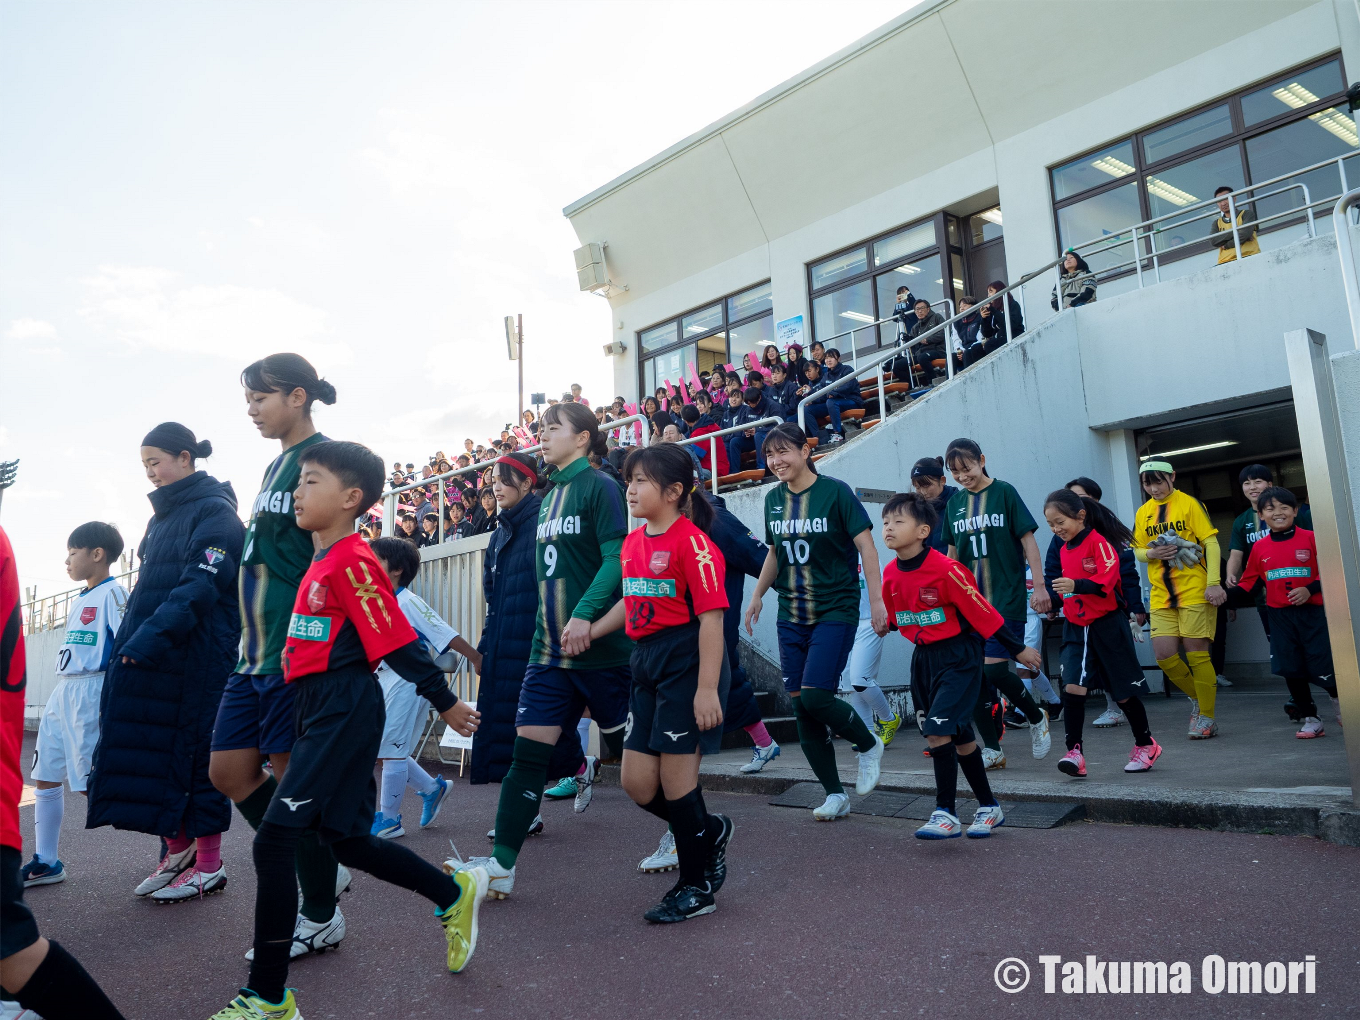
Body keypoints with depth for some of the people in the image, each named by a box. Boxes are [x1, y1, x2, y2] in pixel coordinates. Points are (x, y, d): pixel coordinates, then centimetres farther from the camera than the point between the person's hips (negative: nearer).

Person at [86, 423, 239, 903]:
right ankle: (178, 848, 21)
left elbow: (201, 585, -20)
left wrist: (152, 635, -25)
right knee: (152, 747, 8)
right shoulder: (164, 514, 18)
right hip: (150, 654, 8)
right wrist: (131, 639, 15)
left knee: (192, 751, -2)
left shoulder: (215, 512, -9)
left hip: (196, 659, -8)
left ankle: (209, 864, 10)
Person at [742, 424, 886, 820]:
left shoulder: (835, 491, -9)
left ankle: (869, 745, 16)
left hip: (836, 610, -5)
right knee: (800, 706, 4)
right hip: (791, 616, 6)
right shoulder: (774, 499, 7)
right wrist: (756, 597, 21)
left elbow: (866, 546, -9)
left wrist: (877, 602, -13)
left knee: (815, 697, -16)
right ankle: (835, 795, 19)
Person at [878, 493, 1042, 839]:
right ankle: (989, 807, 29)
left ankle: (946, 814, -2)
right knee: (959, 735, 14)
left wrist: (1018, 649, -6)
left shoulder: (946, 569, -22)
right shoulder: (891, 573, -2)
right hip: (923, 658, 7)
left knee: (937, 730, -15)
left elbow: (982, 612, -15)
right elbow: (891, 619, 14)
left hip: (958, 657, -7)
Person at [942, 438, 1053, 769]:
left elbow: (1028, 540, -3)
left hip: (1006, 600, -5)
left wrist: (1039, 586, -9)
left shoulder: (1004, 492, -2)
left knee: (995, 670, -13)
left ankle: (1036, 717, 17)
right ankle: (992, 750, 15)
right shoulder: (954, 502, 11)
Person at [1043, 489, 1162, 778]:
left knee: (1123, 691, 7)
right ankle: (1074, 753, -9)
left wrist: (1076, 585, -38)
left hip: (1107, 624, -6)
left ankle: (1146, 745, 29)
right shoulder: (1065, 548, 10)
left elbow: (1108, 580, -25)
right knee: (1072, 686, -10)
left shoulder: (1099, 541, -13)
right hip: (1076, 627, 6)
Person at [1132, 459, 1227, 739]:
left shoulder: (1189, 503, -2)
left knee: (1197, 653, -2)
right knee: (1165, 655, -2)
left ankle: (1206, 716, 12)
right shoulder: (1143, 513, 12)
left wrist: (1213, 582, -13)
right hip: (1161, 596, 5)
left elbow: (1211, 543, -5)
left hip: (1194, 592, -4)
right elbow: (1137, 550, 16)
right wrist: (1150, 553, -8)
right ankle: (1198, 697, 25)